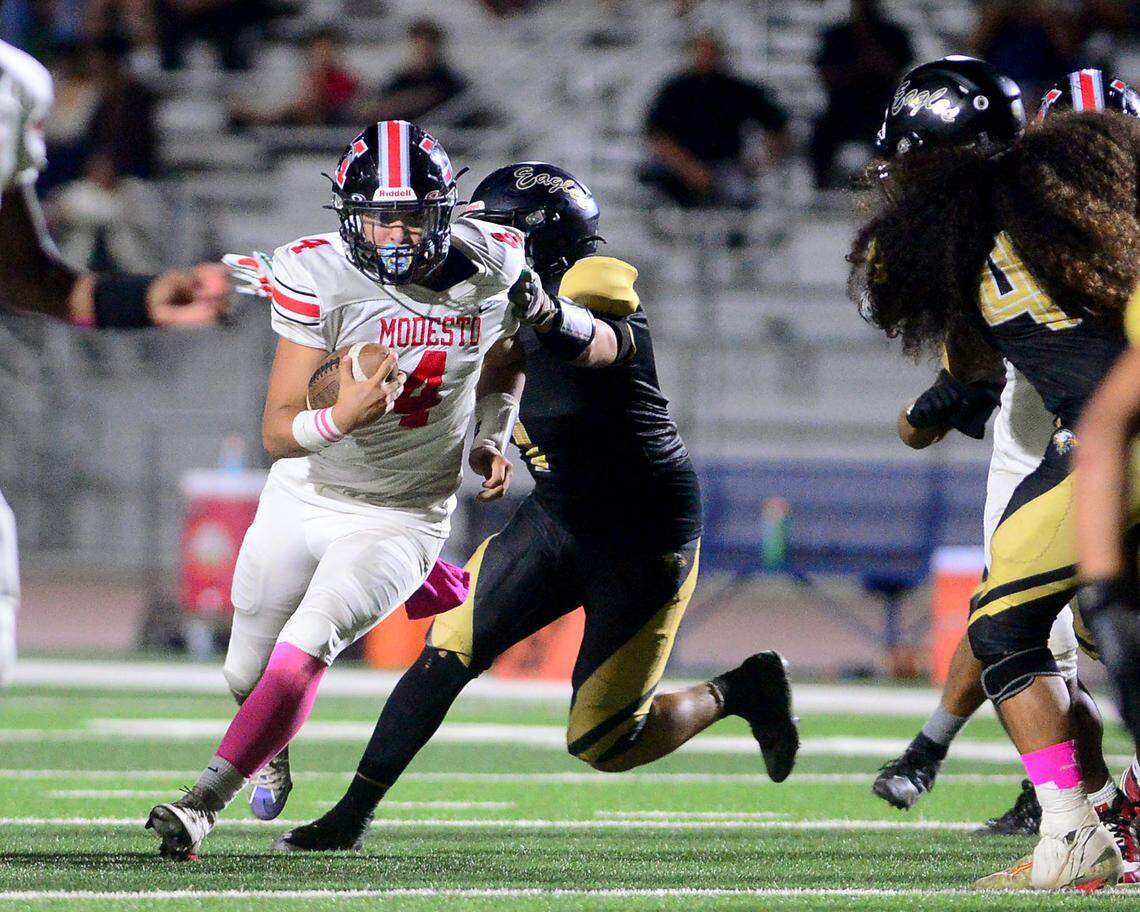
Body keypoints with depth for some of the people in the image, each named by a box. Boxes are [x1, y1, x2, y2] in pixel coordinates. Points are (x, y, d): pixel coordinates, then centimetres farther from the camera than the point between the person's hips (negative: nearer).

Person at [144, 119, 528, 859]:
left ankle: (206, 802, -16)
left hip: (403, 518, -1)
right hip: (302, 500, 1)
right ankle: (275, 747, 50)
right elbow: (277, 432, -23)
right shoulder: (320, 276, -21)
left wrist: (495, 439, 2)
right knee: (248, 676, 15)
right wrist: (342, 416, -42)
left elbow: (501, 354, 15)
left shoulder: (492, 267, -12)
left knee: (302, 652, -22)